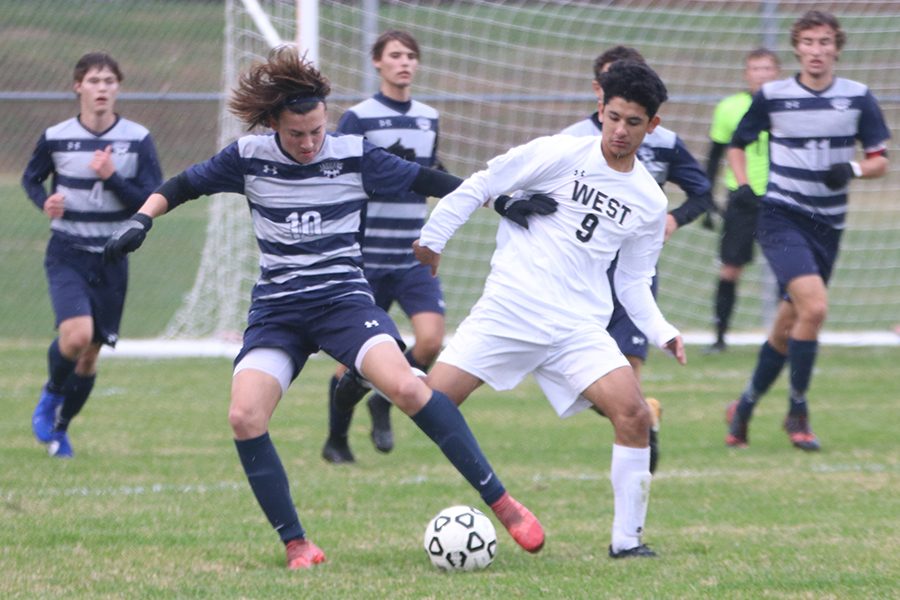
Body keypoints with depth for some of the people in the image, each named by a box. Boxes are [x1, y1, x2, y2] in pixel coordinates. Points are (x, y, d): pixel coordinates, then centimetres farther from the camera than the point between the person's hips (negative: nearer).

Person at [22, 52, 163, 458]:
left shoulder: (137, 140, -4)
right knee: (77, 334, -24)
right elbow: (31, 178, 13)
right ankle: (52, 392, 7)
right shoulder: (56, 138, -5)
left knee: (91, 353, 7)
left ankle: (60, 428, 29)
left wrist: (112, 178, -20)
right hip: (67, 255, -2)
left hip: (111, 260, 2)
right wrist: (45, 202, -8)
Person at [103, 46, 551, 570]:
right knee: (245, 416, -21)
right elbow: (183, 186, 13)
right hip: (276, 307, 2)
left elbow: (427, 181, 4)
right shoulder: (248, 158, 0)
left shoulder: (354, 155, -3)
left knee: (404, 385, -28)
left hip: (344, 297, -2)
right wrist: (142, 221, -3)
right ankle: (296, 545, -7)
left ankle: (501, 501, -21)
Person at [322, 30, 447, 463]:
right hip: (366, 259, -4)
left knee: (431, 340, -15)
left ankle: (383, 402, 12)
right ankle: (336, 441, 22)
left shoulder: (429, 118, 11)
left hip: (414, 257, 4)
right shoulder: (358, 118, -5)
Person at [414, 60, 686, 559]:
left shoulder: (649, 202, 10)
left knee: (633, 413, -17)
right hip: (507, 309, -3)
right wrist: (432, 238, 2)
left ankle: (626, 539, -6)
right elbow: (480, 186, 2)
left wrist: (660, 331, 3)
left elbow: (633, 280, 18)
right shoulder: (560, 154, -3)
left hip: (580, 330, 3)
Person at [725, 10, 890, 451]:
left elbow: (880, 160, 6)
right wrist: (744, 189, -5)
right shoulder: (772, 96, -2)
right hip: (780, 216, -4)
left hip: (827, 224, 4)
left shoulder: (858, 98, 2)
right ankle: (797, 412, -8)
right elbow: (736, 146, 11)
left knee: (789, 324, 9)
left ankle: (744, 408, 29)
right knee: (814, 306, -23)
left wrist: (853, 170, -15)